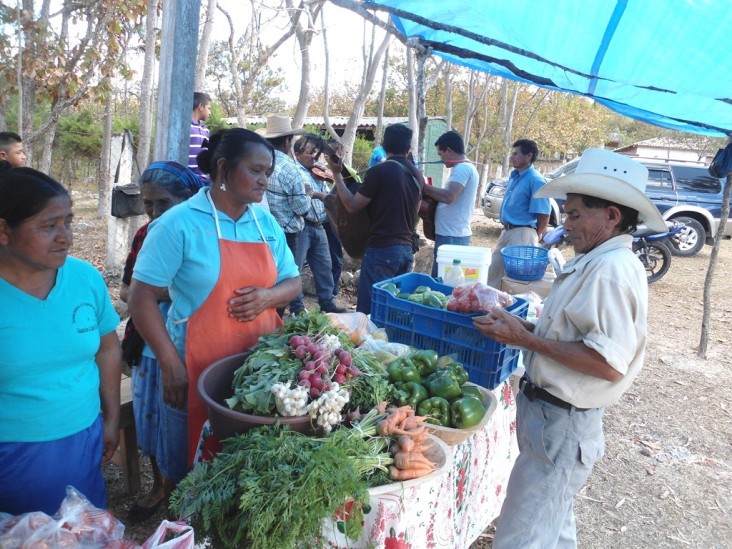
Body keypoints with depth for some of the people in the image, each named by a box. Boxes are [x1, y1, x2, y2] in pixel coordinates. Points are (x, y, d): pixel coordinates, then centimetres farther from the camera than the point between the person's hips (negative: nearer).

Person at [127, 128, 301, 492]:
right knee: (188, 470, 14)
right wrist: (171, 365, -14)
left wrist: (268, 296, -11)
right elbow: (142, 298, -10)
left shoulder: (266, 222, 6)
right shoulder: (179, 223, -10)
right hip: (196, 370, -4)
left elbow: (293, 282, 12)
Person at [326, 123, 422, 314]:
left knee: (369, 310, -2)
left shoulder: (379, 171, -11)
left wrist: (336, 173, -2)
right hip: (407, 249, 7)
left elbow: (352, 205, -9)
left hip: (382, 249, -7)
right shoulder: (417, 174, 11)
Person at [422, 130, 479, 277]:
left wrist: (423, 186, -18)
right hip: (456, 234, 10)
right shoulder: (466, 168, 18)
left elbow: (448, 196, -27)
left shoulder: (462, 168, -15)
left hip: (451, 236, -10)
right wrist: (429, 190, 16)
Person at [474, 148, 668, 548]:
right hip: (552, 414, 10)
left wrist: (526, 339, -23)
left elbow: (607, 363, -28)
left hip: (560, 424, -10)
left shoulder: (613, 269, -22)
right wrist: (522, 326, 4)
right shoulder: (596, 262, 9)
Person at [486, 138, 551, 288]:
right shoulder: (514, 176, 10)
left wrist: (534, 238, -2)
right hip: (506, 232, 9)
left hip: (522, 235, -9)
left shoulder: (536, 180, -16)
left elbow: (543, 216, -14)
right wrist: (506, 229, 18)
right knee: (494, 272, 16)